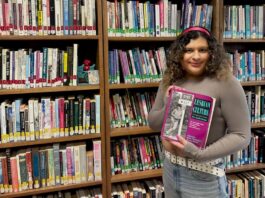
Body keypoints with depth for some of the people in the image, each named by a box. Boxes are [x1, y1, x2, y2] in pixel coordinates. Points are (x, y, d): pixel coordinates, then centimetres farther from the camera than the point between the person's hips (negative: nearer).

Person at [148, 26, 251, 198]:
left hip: (204, 176, -5)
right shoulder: (170, 81, 0)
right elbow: (153, 123, 6)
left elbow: (241, 135, -14)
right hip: (170, 168, 5)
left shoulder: (226, 82, -15)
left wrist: (199, 154, -23)